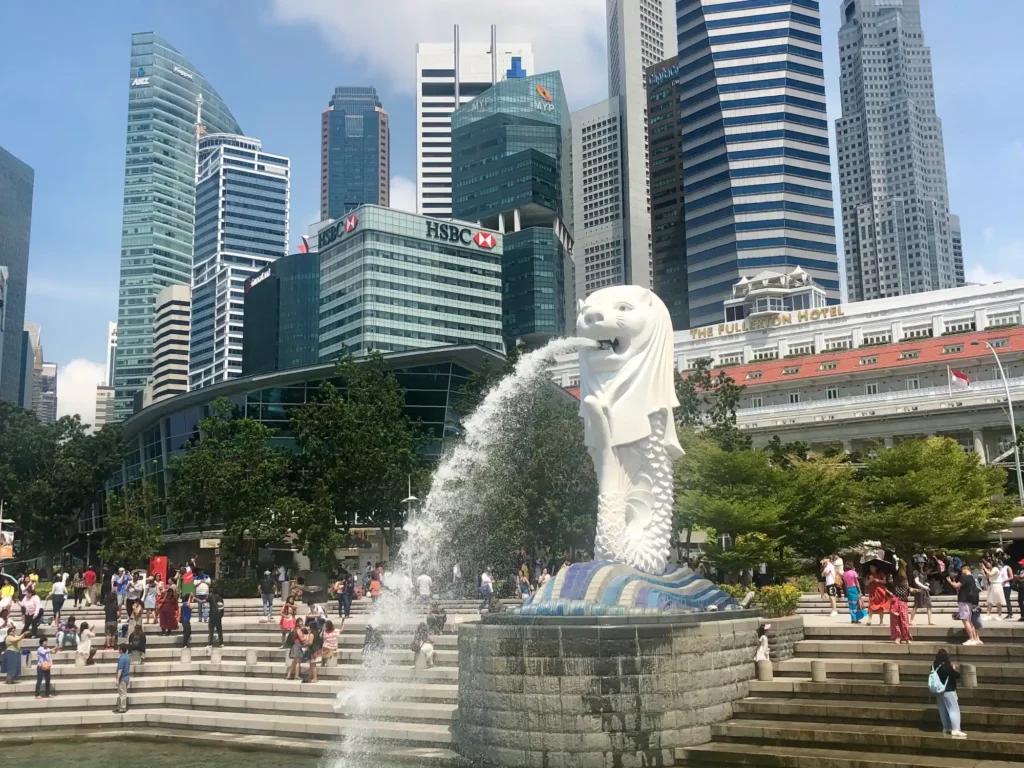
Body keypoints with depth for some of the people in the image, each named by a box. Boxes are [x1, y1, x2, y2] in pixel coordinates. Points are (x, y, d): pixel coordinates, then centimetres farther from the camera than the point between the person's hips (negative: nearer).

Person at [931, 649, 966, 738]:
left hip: (939, 691, 7)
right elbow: (957, 675, -13)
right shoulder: (947, 666, -20)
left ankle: (946, 728, 22)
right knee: (954, 710, -5)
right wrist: (954, 669, 6)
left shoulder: (935, 666, 1)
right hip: (948, 691, -7)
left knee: (943, 710, 14)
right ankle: (955, 730, -11)